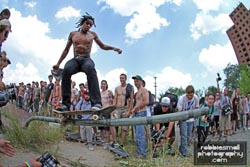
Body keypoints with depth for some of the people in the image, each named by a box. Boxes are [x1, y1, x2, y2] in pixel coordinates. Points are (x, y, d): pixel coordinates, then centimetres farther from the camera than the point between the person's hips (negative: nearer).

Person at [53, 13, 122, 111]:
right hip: (75, 60, 1)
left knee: (90, 69, -40)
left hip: (86, 59, -1)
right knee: (66, 70, -36)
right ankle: (65, 104, -35)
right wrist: (58, 63, 16)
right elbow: (66, 50, 22)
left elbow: (103, 46, 25)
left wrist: (113, 48, 7)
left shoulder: (92, 34, 19)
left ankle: (97, 103, -53)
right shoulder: (73, 34, 20)